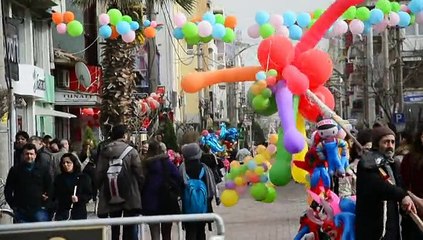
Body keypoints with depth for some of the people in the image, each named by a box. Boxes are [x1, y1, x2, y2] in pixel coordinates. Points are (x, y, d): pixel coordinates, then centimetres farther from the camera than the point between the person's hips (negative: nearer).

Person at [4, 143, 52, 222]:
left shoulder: (43, 170, 6)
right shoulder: (15, 170, 5)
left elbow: (49, 188, 10)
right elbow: (8, 190, 8)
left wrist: (44, 204, 2)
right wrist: (13, 205, 2)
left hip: (39, 210, 0)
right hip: (21, 211, 0)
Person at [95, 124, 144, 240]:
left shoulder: (104, 152, 1)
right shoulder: (131, 151, -9)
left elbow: (98, 174, 0)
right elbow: (139, 174, -11)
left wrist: (102, 190, 13)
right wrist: (139, 190, 4)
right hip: (130, 196, -4)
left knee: (114, 230, 13)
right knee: (130, 229, 1)